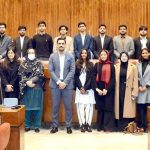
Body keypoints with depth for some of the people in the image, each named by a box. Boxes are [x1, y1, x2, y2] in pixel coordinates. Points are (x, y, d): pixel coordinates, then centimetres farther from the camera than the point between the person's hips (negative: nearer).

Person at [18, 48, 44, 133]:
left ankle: (37, 126, 9)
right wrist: (27, 82, -13)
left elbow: (40, 75, -5)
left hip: (37, 88, -1)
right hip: (26, 88, 1)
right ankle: (27, 125, 15)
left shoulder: (39, 63, 6)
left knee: (37, 107, 0)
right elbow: (21, 75, 1)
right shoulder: (23, 64, 11)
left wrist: (31, 81, -14)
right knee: (27, 107, 4)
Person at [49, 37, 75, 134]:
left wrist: (65, 82, -12)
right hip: (55, 85, 1)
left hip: (67, 85, 0)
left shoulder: (70, 56, 3)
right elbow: (51, 71, 0)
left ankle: (68, 126, 15)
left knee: (68, 106, 4)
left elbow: (72, 71, -2)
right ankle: (55, 126, 15)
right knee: (55, 106, 5)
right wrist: (58, 82, -11)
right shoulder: (52, 56, 5)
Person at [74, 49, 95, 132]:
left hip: (88, 89, 0)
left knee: (89, 106, -7)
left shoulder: (91, 65, 11)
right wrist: (80, 87, -7)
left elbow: (91, 77, 2)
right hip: (79, 88, 0)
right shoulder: (77, 64, 11)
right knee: (80, 106, -8)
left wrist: (85, 88, -8)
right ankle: (82, 125, -6)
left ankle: (88, 124, -3)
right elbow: (76, 77, 5)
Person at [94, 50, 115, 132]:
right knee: (100, 108, 6)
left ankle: (108, 126, 5)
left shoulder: (111, 66, 5)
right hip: (99, 89, 1)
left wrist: (107, 89, -12)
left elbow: (113, 79, -2)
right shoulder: (97, 65, 9)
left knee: (108, 108, -1)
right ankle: (100, 126, 13)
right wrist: (97, 89, -9)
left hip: (108, 90, -1)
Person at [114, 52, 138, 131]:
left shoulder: (133, 67, 1)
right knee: (120, 108, 4)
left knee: (128, 109, -1)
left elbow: (135, 80, -2)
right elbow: (114, 80, 5)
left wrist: (134, 93, -8)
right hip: (119, 90, 2)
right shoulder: (116, 66, 6)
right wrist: (114, 91, -1)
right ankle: (120, 126, 12)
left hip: (128, 90, -2)